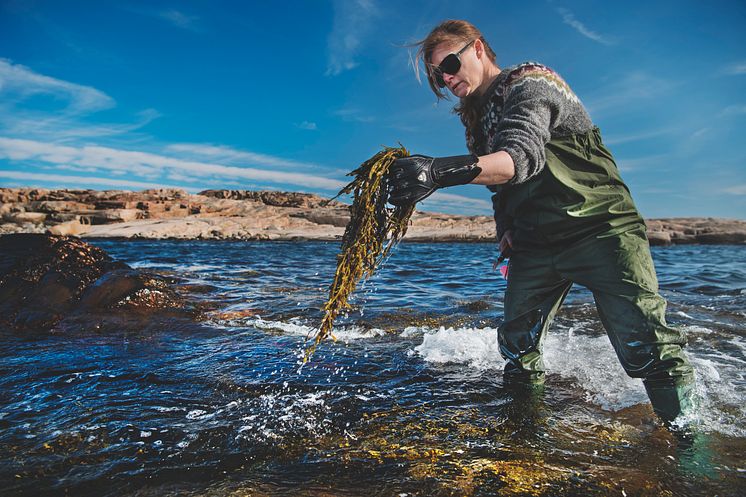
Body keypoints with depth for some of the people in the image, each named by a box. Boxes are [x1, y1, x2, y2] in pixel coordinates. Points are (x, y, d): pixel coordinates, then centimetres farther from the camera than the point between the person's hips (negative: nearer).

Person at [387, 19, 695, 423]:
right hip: (535, 245, 7)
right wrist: (505, 228, 4)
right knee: (517, 349, 7)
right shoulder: (475, 118, 14)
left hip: (600, 228, -6)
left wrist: (439, 171, -46)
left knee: (647, 351, -14)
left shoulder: (529, 83, -10)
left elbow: (522, 156, -31)